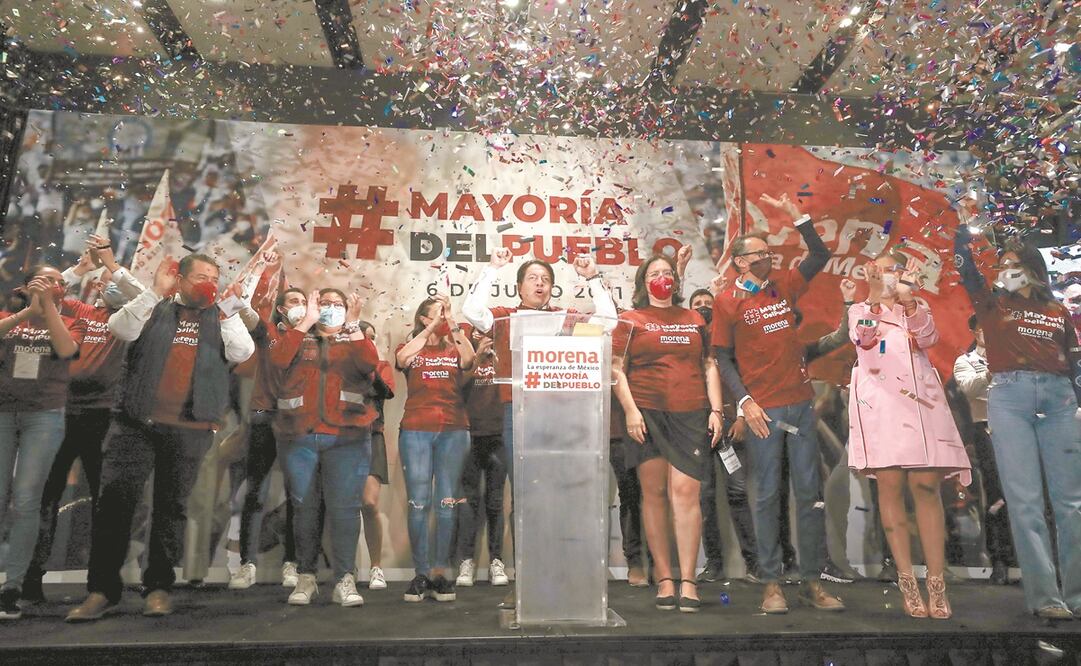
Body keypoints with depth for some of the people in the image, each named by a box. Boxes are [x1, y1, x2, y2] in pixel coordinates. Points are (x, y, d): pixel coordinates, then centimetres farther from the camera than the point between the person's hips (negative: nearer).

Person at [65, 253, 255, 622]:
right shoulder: (154, 308, 12)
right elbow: (121, 329, -5)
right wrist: (156, 291, -13)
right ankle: (102, 588, 9)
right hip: (135, 423, 1)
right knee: (114, 501, -2)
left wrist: (225, 304, -9)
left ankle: (159, 586, 17)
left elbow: (243, 352, -5)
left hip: (190, 429, 0)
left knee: (171, 507, 6)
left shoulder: (223, 317, 11)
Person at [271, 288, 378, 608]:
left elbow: (370, 364, -7)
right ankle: (305, 578, 14)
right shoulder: (300, 340, 18)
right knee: (304, 507, 3)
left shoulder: (353, 342, 16)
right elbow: (278, 359, -5)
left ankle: (345, 581, -3)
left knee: (344, 507, -7)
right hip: (298, 438, 1)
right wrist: (307, 320, -5)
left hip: (347, 438, -1)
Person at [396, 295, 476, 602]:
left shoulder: (455, 349, 15)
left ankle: (440, 572, 7)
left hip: (454, 430, 1)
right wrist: (430, 328, -11)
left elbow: (469, 360, -7)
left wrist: (453, 324, -10)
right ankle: (421, 573, 4)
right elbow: (401, 359, -10)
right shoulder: (411, 348, 13)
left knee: (447, 502, 0)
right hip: (416, 430, -1)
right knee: (418, 503, -3)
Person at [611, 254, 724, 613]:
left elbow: (710, 367, 18)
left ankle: (688, 580, -2)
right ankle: (664, 578, 10)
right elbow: (616, 369, 3)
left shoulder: (695, 319, 18)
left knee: (686, 492, -8)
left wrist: (716, 410, 8)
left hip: (691, 415, 2)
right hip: (647, 414, -1)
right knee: (654, 493, 1)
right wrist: (630, 410, -8)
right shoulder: (631, 320, 9)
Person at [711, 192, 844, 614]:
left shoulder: (783, 287, 12)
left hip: (800, 402, 5)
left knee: (810, 492, 6)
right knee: (768, 495, 1)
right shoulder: (727, 301, -1)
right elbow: (723, 358, -3)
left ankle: (812, 581, 16)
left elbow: (820, 256, 19)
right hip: (763, 409, -4)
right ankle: (771, 583, 11)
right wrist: (744, 402, -13)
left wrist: (793, 213, 12)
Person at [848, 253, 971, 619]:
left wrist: (908, 301, -17)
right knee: (890, 487, -6)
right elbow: (863, 338, -9)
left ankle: (936, 582, -2)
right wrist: (875, 300, -26)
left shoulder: (918, 309, 21)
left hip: (921, 399, 2)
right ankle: (907, 581, -1)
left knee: (927, 486, -6)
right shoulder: (861, 309, 15)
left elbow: (929, 338, -2)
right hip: (879, 400, -2)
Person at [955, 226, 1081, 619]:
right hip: (1009, 397, -2)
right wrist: (962, 226, 9)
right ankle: (1044, 597, -5)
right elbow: (965, 265, 9)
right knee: (1025, 500, -7)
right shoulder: (993, 304, 16)